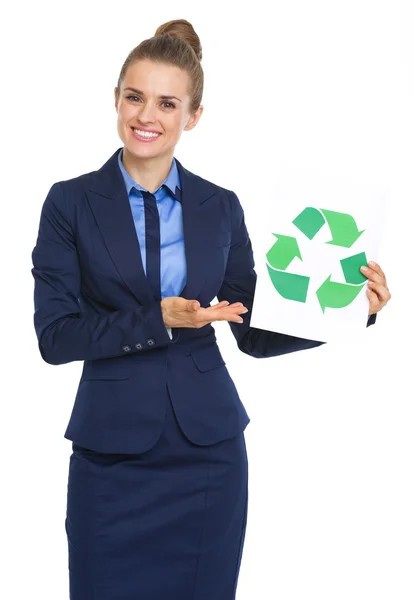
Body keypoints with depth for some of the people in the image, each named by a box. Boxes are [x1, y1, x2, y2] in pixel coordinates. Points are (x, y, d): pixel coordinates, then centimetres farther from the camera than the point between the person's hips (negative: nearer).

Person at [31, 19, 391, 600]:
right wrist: (158, 321, -20)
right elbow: (54, 335, -8)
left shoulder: (220, 207, 5)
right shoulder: (72, 202, -2)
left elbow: (257, 332, 7)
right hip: (113, 452, -2)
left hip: (209, 449, 2)